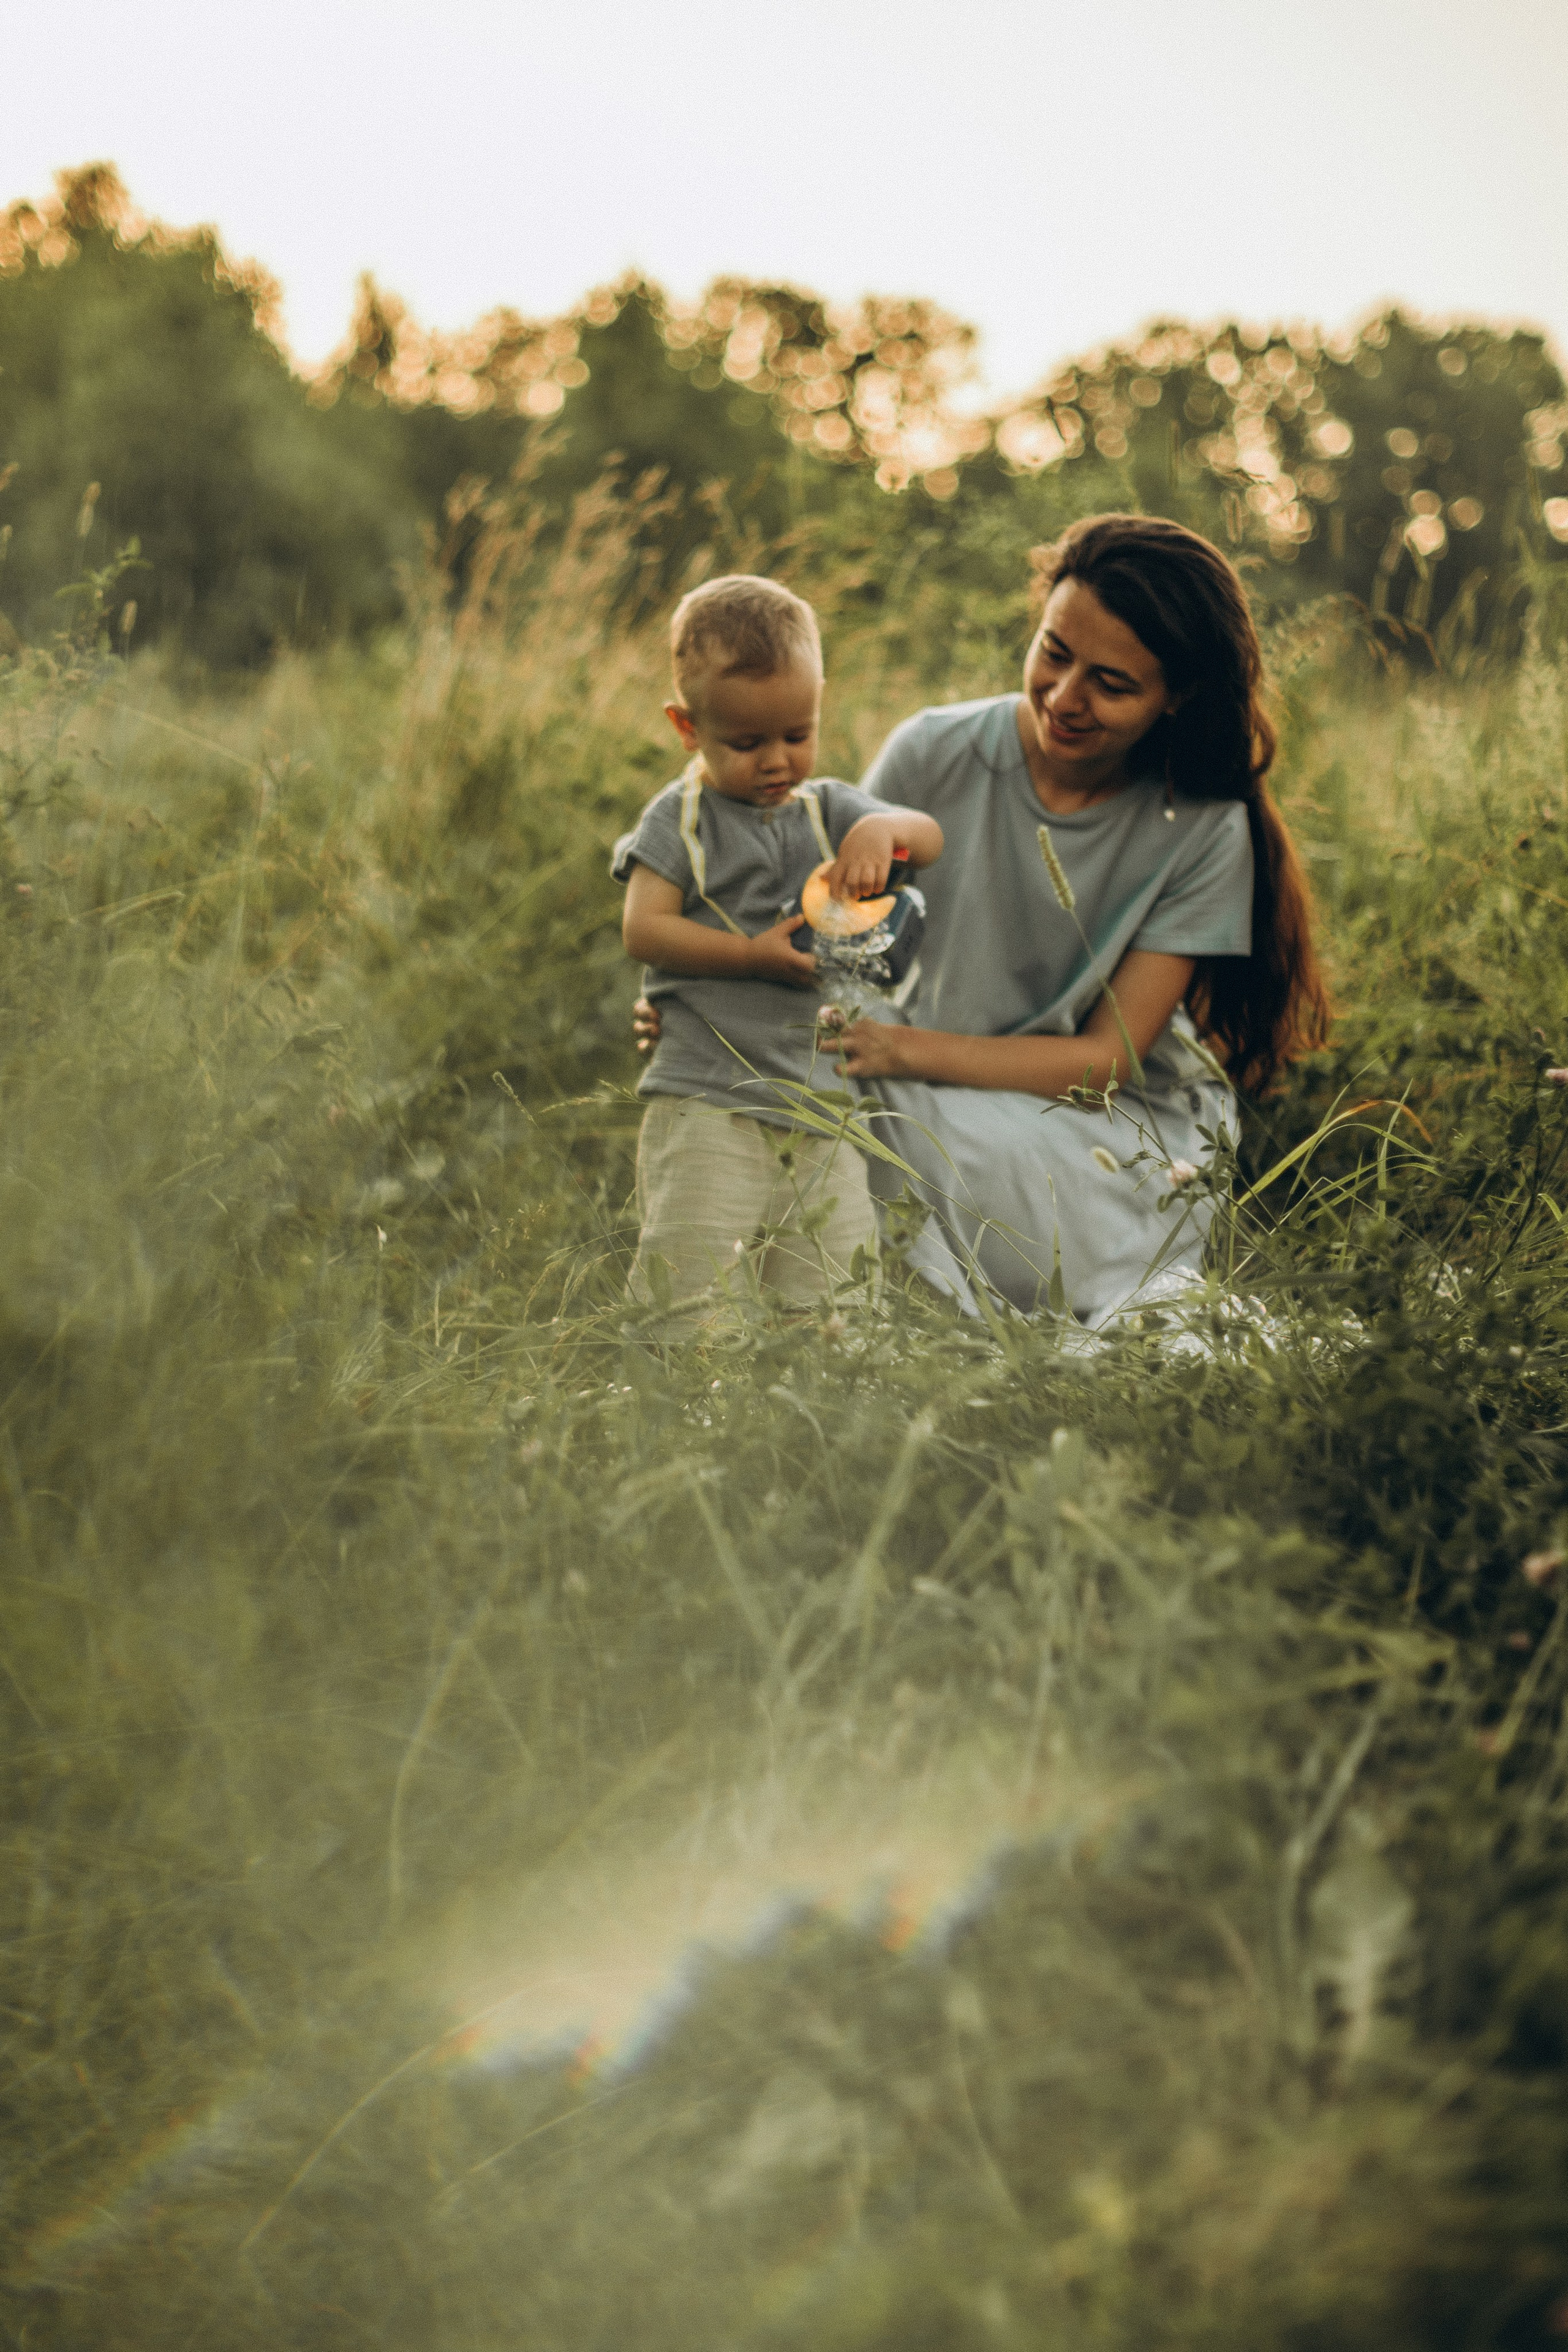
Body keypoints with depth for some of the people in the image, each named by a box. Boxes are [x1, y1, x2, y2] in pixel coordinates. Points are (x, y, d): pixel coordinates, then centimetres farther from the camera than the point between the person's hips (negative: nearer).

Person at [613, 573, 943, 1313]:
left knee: (830, 1292, 1)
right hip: (706, 1102, -4)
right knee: (687, 1283, -13)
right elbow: (643, 929, -7)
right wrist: (754, 955, -16)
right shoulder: (683, 819, 2)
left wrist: (883, 828, -14)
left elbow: (931, 839, 9)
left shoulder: (827, 808, 15)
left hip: (822, 1107, 4)